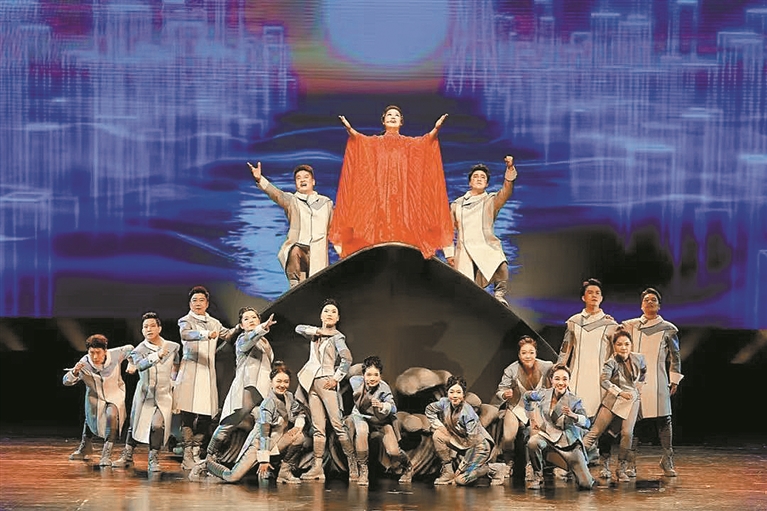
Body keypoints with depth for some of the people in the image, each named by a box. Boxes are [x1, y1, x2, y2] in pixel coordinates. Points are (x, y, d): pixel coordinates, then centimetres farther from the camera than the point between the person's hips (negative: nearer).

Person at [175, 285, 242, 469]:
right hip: (190, 372, -5)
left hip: (208, 372, 5)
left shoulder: (214, 323, 21)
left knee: (206, 416, -1)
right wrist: (206, 334, -36)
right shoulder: (186, 321, 2)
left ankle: (196, 452, 10)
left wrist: (241, 327, 10)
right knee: (188, 416, -9)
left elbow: (228, 335, 30)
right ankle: (187, 456, -5)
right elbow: (185, 334, -19)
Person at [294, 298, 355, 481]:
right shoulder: (315, 334, 17)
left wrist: (336, 378, -14)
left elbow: (347, 358, -13)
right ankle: (317, 468, -2)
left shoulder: (337, 337, -1)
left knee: (337, 424, -11)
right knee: (318, 428, 2)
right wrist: (317, 331, -1)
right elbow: (299, 328, 7)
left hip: (327, 382, -6)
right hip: (312, 383, 6)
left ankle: (353, 464, -8)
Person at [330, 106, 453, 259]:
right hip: (381, 192, 0)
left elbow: (426, 141, -3)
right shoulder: (374, 142, 16)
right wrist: (349, 129, -26)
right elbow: (359, 139, -5)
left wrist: (436, 129, -23)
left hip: (402, 193, 0)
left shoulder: (409, 143, 17)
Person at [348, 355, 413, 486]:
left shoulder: (384, 388, -29)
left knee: (393, 451, -13)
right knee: (361, 432, -35)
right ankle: (363, 471, -20)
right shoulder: (355, 381, -21)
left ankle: (408, 468, 26)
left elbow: (392, 407, -44)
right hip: (361, 416, 1)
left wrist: (382, 406, -62)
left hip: (381, 419, -1)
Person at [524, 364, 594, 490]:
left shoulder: (574, 401, -9)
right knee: (532, 443, -36)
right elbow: (526, 396, 20)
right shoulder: (544, 394, -1)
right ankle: (537, 477, -12)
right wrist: (533, 417, 15)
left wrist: (572, 415, -41)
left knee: (586, 485, -11)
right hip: (549, 436, 2)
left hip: (570, 442, -2)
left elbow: (587, 423, -22)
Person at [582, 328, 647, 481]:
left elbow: (643, 371, 24)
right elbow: (604, 381, -25)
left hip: (632, 400, 2)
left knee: (627, 433, -15)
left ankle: (622, 470, -3)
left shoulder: (638, 358, 1)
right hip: (613, 399, -2)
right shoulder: (611, 362, -12)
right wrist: (620, 392, -27)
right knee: (596, 431, -8)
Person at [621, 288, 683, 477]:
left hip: (658, 382, 0)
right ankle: (630, 463, 3)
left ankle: (667, 462, 6)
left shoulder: (668, 329, 11)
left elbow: (675, 356, 13)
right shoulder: (630, 326, 12)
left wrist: (674, 380, 9)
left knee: (664, 420, -3)